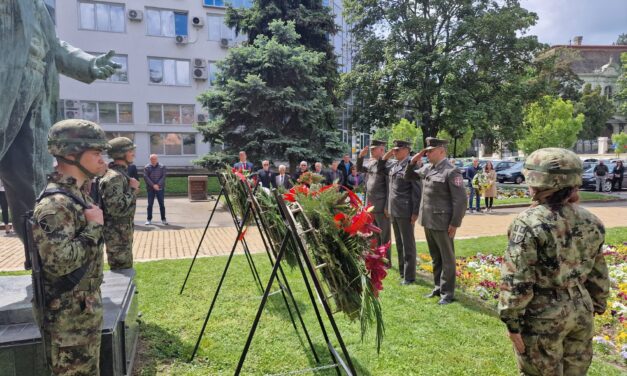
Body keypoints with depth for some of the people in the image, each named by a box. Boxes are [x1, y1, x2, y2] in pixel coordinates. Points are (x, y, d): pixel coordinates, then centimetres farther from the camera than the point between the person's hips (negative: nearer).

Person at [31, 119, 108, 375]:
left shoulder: (77, 194, 7)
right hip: (68, 315, -9)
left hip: (85, 308, 9)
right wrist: (93, 226, -23)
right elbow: (59, 262, -30)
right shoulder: (54, 203, -23)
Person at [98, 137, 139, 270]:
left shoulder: (121, 173, 12)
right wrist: (132, 189, -19)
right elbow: (116, 208, -28)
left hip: (122, 231, 10)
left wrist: (131, 190, 9)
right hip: (117, 234, -10)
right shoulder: (114, 176, -20)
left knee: (124, 270, 20)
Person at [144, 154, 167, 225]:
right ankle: (149, 219, 12)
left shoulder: (162, 167, 4)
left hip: (160, 188, 0)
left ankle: (163, 219, 10)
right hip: (150, 188, 0)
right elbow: (146, 177, -5)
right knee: (150, 204, 4)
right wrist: (153, 185, -14)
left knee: (162, 204, 3)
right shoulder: (147, 167, 4)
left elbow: (163, 176, -3)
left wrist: (158, 184, -14)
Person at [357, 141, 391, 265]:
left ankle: (386, 261, 13)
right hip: (370, 205, 8)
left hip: (382, 206, -8)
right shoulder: (370, 163, 9)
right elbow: (359, 169, 17)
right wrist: (361, 156, 4)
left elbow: (390, 188, -17)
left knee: (384, 235, 3)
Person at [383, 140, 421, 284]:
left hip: (405, 211, -7)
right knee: (399, 243, 16)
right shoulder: (392, 165, 10)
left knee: (408, 244, 3)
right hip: (393, 210, 7)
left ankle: (409, 276, 13)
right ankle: (402, 271, 29)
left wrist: (415, 212, -15)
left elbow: (417, 190, -14)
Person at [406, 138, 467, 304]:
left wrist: (455, 224, -16)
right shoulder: (427, 169, 8)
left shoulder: (451, 171, -14)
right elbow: (410, 176, 24)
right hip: (428, 221, 7)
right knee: (435, 258, 18)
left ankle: (447, 293, 18)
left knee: (447, 259, 7)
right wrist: (413, 162, 6)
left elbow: (460, 200, -16)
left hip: (443, 223, -7)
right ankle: (438, 287, 32)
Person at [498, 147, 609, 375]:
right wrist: (597, 305, 23)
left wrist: (512, 321, -12)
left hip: (542, 316, -6)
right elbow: (598, 273, 11)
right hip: (582, 311, 6)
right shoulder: (590, 222, 0)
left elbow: (516, 280, -20)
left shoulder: (529, 223, -21)